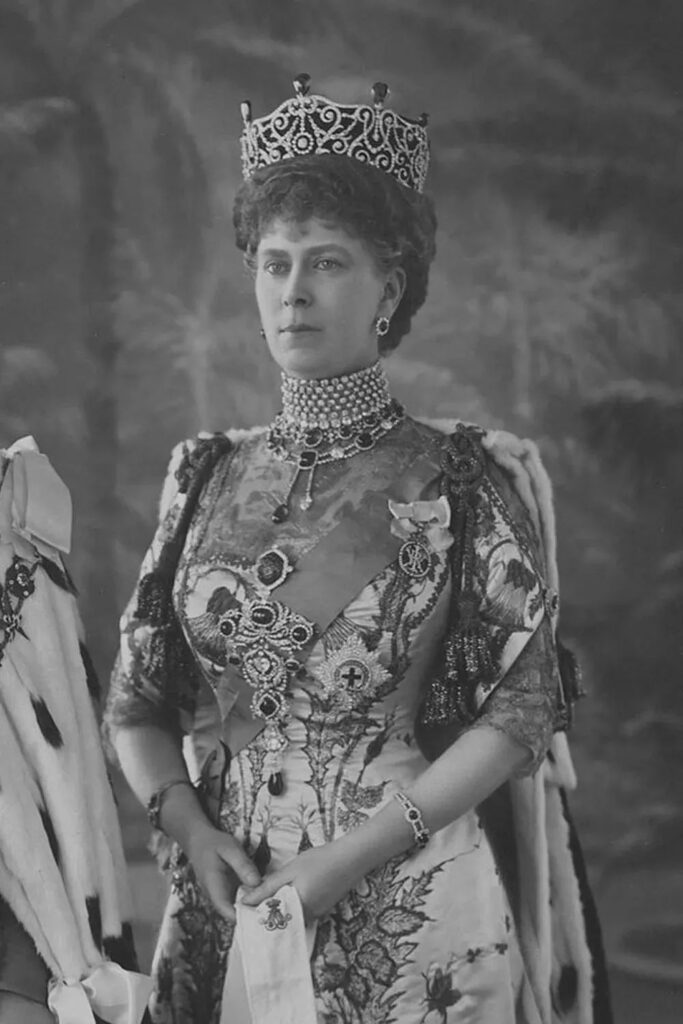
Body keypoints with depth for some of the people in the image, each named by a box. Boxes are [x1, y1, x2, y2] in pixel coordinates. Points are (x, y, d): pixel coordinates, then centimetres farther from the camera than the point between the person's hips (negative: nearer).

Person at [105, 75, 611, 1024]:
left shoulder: (464, 479, -5)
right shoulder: (208, 476, 6)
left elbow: (522, 714, -9)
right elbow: (136, 701, 8)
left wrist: (354, 856, -15)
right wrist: (194, 829, -9)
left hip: (418, 917, -3)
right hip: (230, 910, 3)